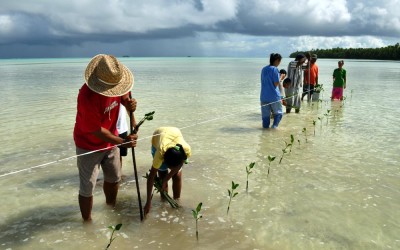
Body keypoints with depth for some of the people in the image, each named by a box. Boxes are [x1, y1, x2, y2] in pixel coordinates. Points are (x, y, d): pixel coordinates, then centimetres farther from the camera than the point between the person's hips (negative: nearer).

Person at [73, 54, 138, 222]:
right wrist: (122, 142, -22)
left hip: (110, 140, 7)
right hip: (89, 145, -7)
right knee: (87, 188, 2)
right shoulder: (87, 96, -35)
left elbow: (124, 97, 6)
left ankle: (111, 208, 45)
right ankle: (87, 221, 22)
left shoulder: (115, 81, -15)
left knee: (114, 179, 21)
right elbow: (96, 130, -27)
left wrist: (130, 104, -19)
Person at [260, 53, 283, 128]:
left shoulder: (263, 69, 11)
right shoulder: (275, 69, -10)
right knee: (278, 113, 10)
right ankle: (274, 125, -6)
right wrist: (280, 79, 6)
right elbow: (276, 83, -13)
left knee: (265, 115, 8)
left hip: (264, 96, 5)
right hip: (274, 96, -5)